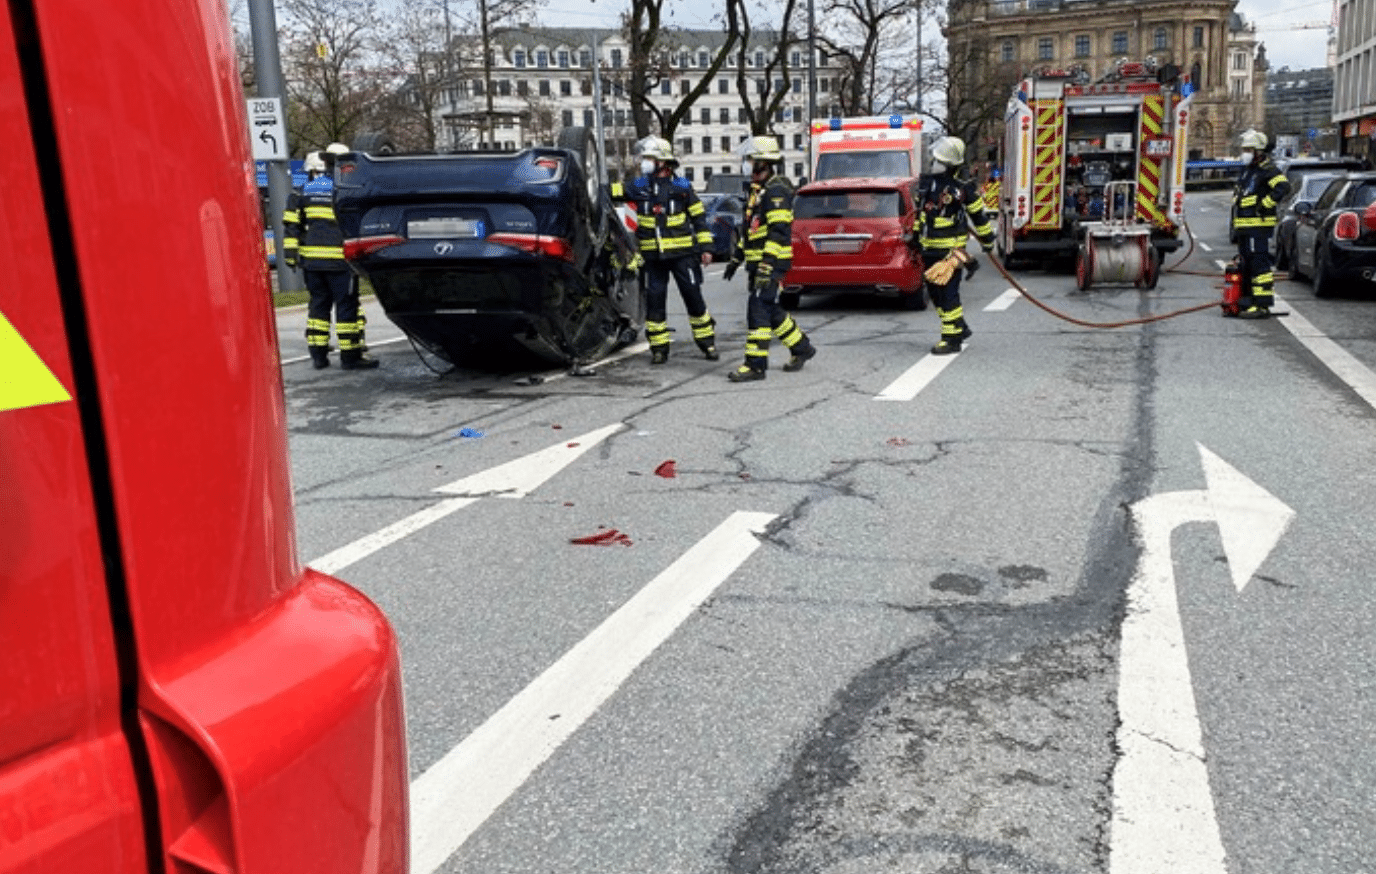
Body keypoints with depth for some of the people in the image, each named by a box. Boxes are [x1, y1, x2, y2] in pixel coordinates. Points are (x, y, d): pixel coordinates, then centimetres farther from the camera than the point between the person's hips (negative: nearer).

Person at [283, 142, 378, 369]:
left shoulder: (306, 188, 13)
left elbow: (292, 223, 11)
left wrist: (291, 252, 13)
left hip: (311, 257, 6)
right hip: (338, 257, -6)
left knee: (318, 303, 14)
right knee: (347, 305, -1)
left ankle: (318, 353, 15)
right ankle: (350, 355, 0)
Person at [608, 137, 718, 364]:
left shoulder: (681, 186, 1)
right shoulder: (639, 186, 8)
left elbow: (699, 217, 4)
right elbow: (613, 191, 2)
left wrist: (705, 247, 1)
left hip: (682, 253, -2)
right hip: (653, 256, 2)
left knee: (693, 297, 1)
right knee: (654, 300, 3)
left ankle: (707, 343, 14)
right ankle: (659, 348, 12)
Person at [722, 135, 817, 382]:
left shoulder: (777, 190, -13)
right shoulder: (758, 190, 19)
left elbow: (778, 231, -21)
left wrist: (767, 264, -27)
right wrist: (736, 258, 25)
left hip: (772, 263, -10)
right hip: (757, 263, 10)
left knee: (758, 309, -11)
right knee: (770, 311, 15)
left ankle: (756, 364, -9)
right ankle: (801, 348, 28)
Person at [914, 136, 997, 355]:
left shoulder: (962, 189, -11)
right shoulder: (926, 182, 8)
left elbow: (978, 215, -2)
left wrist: (987, 241, 4)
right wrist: (916, 234, 25)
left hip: (951, 249, -7)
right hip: (929, 249, 8)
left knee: (948, 293, -9)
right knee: (934, 292, 13)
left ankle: (952, 339, -3)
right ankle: (960, 327, 29)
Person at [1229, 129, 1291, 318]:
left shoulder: (1267, 170, -9)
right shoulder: (1246, 170, 21)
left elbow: (1283, 187, -24)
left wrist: (1264, 205, -20)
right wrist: (1236, 226, 23)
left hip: (1259, 226, -10)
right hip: (1244, 226, 10)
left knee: (1259, 265, -12)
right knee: (1245, 265, 14)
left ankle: (1262, 306, -13)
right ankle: (1248, 301, 22)